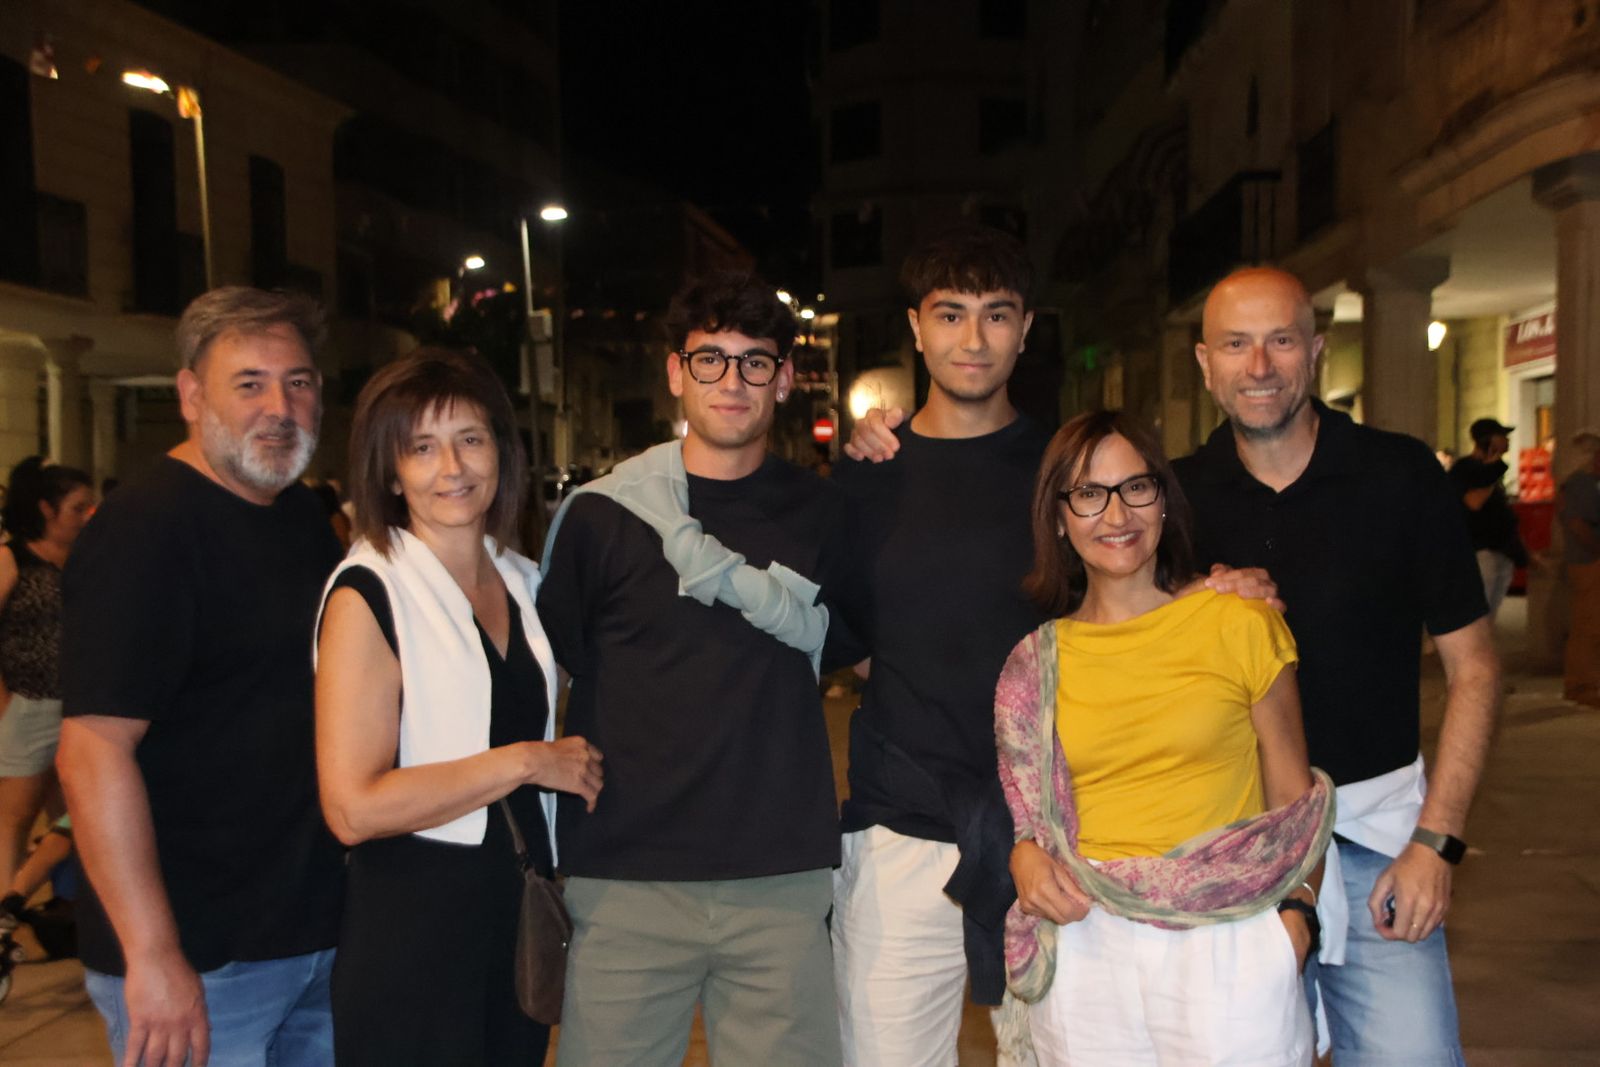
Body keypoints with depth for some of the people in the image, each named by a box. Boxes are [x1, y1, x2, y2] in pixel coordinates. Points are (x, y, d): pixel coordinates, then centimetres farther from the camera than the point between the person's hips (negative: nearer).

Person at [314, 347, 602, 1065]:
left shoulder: (524, 582, 8)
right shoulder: (369, 593, -12)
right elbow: (352, 806, -20)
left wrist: (578, 768, 3)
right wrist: (525, 762, -16)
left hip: (525, 917, 6)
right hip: (414, 925, -6)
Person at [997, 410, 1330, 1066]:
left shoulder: (1239, 625, -2)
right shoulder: (1035, 663, 5)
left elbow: (1293, 797, 2)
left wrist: (1298, 911, -12)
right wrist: (1025, 858, -4)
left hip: (1229, 945, -2)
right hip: (1086, 952, 2)